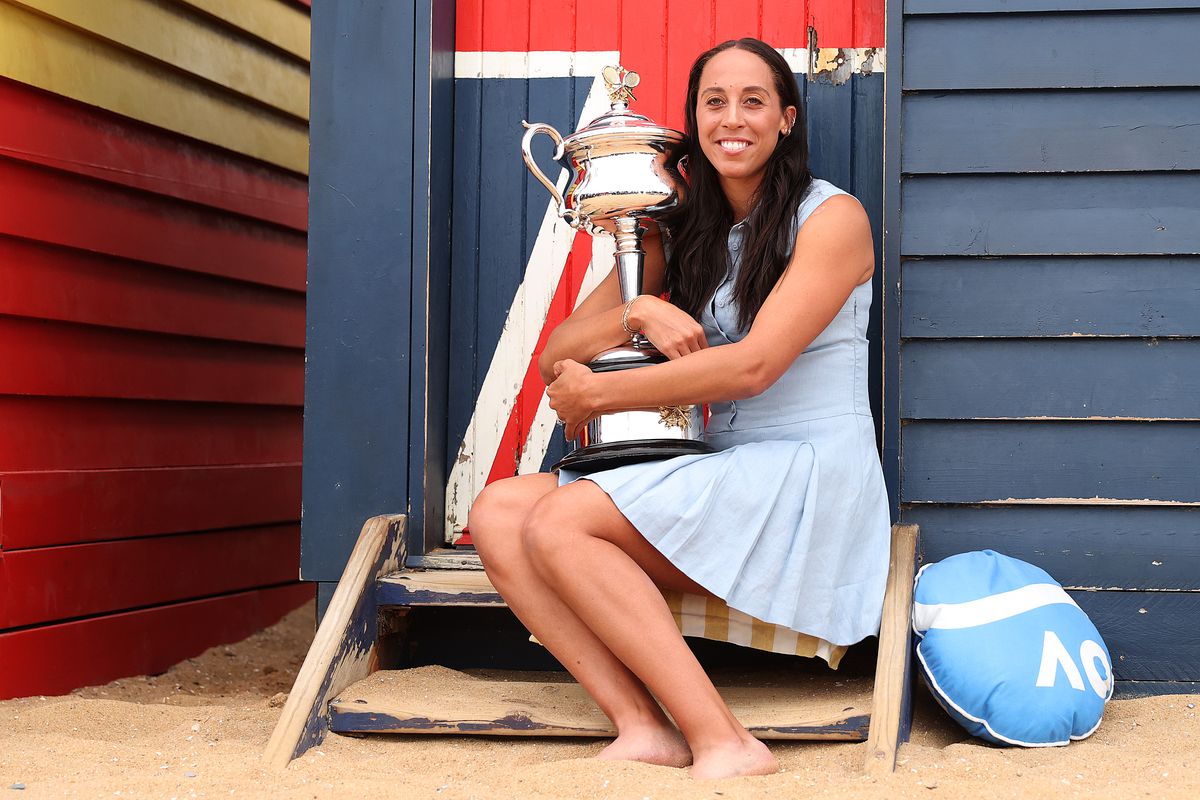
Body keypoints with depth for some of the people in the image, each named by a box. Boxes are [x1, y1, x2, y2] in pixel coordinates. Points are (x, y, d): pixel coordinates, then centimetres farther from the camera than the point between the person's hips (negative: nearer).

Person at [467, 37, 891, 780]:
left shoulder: (832, 218, -4)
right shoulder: (682, 233, 15)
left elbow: (752, 366, -16)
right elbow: (557, 356, 9)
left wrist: (597, 394, -10)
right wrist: (637, 312, -13)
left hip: (809, 477, -7)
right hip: (720, 471, 7)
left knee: (556, 524, -23)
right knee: (497, 512, -10)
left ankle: (724, 743, -24)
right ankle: (641, 724, -22)